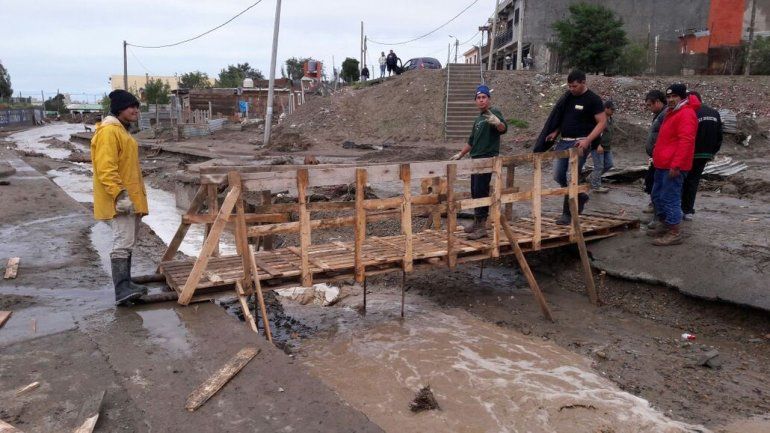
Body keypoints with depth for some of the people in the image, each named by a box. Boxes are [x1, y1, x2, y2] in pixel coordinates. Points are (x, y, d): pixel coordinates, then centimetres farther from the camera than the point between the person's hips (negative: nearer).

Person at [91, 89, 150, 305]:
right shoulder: (108, 131, -15)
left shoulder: (121, 130, 19)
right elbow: (106, 168, -23)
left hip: (131, 197, 11)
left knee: (127, 243, 14)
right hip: (120, 199, -11)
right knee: (122, 243, -15)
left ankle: (126, 285, 22)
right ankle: (122, 291, -18)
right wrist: (120, 194, -30)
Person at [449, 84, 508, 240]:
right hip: (476, 159, 9)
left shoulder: (494, 113, -6)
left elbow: (504, 128, -26)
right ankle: (477, 222, 20)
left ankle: (482, 226, -11)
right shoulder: (478, 119, 21)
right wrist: (460, 154, 32)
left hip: (487, 159, -9)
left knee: (481, 191, -13)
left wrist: (497, 122, -47)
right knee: (475, 192, 11)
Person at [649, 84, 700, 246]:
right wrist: (658, 158, 24)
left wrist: (676, 165, -27)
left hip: (673, 167, -11)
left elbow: (685, 141, -23)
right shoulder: (672, 113, 19)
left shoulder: (686, 114, -14)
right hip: (663, 165, 11)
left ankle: (674, 233, -3)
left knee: (670, 199, -8)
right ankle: (665, 225, 27)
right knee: (657, 196, 16)